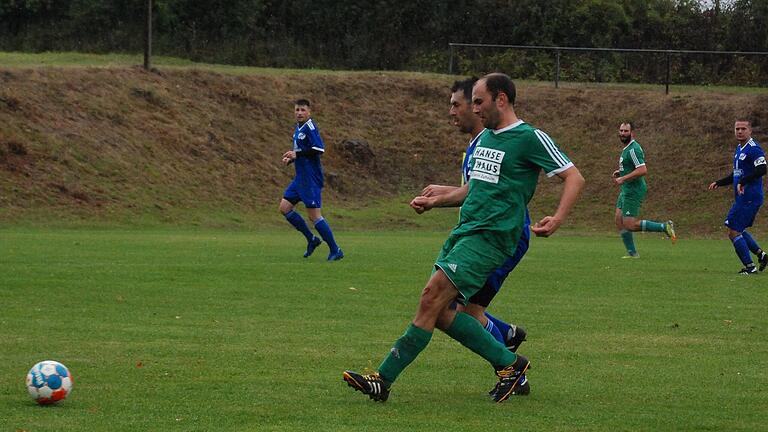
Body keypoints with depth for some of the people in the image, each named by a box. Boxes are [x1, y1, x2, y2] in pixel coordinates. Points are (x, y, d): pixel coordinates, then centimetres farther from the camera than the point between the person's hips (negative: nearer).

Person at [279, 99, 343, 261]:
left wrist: (297, 154, -21)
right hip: (300, 177, 10)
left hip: (311, 179, -10)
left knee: (314, 215, -9)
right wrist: (291, 158, 7)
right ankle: (311, 239, 15)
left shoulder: (310, 127, -14)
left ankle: (335, 250, 0)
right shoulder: (298, 128, 15)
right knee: (284, 208, 7)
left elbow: (319, 149, -24)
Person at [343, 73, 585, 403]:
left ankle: (384, 380, -16)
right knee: (441, 312, 0)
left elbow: (574, 178, -6)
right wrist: (436, 201, 17)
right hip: (463, 232, 9)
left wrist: (557, 219, -19)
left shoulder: (530, 138, -5)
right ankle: (509, 364, 11)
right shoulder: (484, 138, 20)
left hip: (490, 236, -9)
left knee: (433, 297, -17)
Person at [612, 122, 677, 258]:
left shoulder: (633, 149, -18)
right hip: (626, 191, 10)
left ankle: (664, 227, -3)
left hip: (633, 191, -10)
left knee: (629, 225, -10)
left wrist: (623, 178, -24)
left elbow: (643, 170, -28)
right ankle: (632, 253, 12)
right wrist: (620, 172, 13)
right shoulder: (627, 148, 15)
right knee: (619, 221, 7)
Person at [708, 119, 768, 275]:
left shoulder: (754, 149, -14)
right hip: (741, 198, 10)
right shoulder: (739, 149, 17)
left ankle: (749, 266, -3)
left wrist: (743, 182, -28)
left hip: (749, 197, -10)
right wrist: (718, 183, 18)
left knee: (733, 232, -8)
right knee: (738, 230, 16)